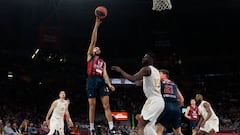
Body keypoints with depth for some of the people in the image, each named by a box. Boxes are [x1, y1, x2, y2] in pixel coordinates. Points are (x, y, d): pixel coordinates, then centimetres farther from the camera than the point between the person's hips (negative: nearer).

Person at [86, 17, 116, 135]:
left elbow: (105, 74, 11)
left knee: (106, 105, -6)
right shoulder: (90, 56, 16)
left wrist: (109, 84, -8)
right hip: (92, 80, -3)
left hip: (101, 81, 3)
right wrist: (96, 25, 3)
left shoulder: (103, 62, 26)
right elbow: (93, 41, 7)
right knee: (92, 106, -2)